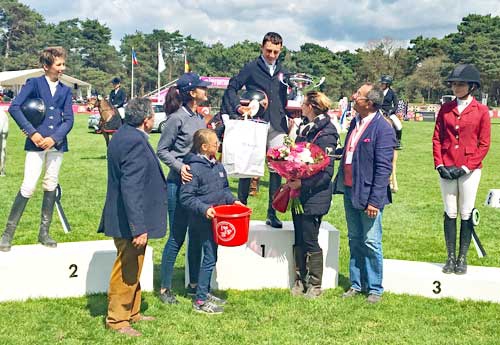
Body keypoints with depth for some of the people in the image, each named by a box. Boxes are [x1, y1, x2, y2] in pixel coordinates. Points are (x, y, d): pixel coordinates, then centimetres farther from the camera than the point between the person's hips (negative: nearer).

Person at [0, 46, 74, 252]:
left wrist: (54, 138, -10)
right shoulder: (34, 83, -1)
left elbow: (69, 119, 5)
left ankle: (44, 233, 18)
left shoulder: (65, 90, 10)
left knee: (51, 187, 8)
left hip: (56, 143, 4)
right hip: (36, 142, -4)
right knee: (28, 187, -10)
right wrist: (32, 133, -14)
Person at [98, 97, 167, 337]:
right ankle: (116, 319, 17)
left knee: (132, 269, 22)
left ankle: (132, 312, 36)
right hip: (130, 221, -10)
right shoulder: (135, 142, -24)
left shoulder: (124, 135, 8)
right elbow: (131, 188, -27)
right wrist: (139, 228, -26)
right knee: (126, 271, 4)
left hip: (124, 218, 10)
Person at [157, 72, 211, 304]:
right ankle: (165, 288, 12)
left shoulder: (200, 118, 10)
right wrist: (179, 166, -20)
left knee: (197, 236, 13)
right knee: (177, 237, -1)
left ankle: (194, 284, 25)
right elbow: (162, 150, -10)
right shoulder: (177, 118, -11)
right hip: (179, 183, -7)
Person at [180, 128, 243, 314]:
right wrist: (204, 208, -24)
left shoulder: (217, 165, 8)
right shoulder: (194, 168, -17)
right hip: (203, 220, -8)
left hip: (217, 218, 8)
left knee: (212, 256, 15)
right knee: (210, 258, -6)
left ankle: (205, 293, 29)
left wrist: (232, 200, 4)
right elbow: (186, 197, -17)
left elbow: (224, 188, 20)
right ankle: (200, 301, 3)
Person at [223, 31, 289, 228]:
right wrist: (238, 107, -14)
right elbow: (232, 88, 1)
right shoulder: (251, 68, 1)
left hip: (277, 126, 4)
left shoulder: (283, 72, 15)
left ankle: (272, 214, 6)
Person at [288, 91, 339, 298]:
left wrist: (302, 183, -22)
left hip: (314, 195, -8)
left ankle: (315, 285, 11)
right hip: (299, 193, 8)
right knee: (299, 240, 12)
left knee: (310, 241, -1)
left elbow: (326, 172, -17)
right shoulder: (305, 129, 12)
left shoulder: (326, 134, -14)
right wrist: (292, 179, 5)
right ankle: (300, 280, 23)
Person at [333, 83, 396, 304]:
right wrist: (340, 184, 13)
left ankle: (374, 288, 16)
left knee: (371, 243, 2)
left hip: (368, 194, -8)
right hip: (349, 190, 8)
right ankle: (356, 284, 27)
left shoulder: (382, 129, -16)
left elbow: (383, 168, -18)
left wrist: (374, 201, -20)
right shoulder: (355, 122, 9)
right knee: (354, 240, 16)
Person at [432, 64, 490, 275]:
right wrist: (439, 165, -5)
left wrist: (466, 167, -11)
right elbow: (436, 138, 7)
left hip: (470, 169, -2)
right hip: (446, 169, 3)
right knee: (450, 213, 7)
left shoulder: (481, 111, -2)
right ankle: (450, 258, 15)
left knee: (466, 214, 3)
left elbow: (484, 144, -3)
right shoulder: (445, 109, 6)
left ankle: (462, 259, 12)